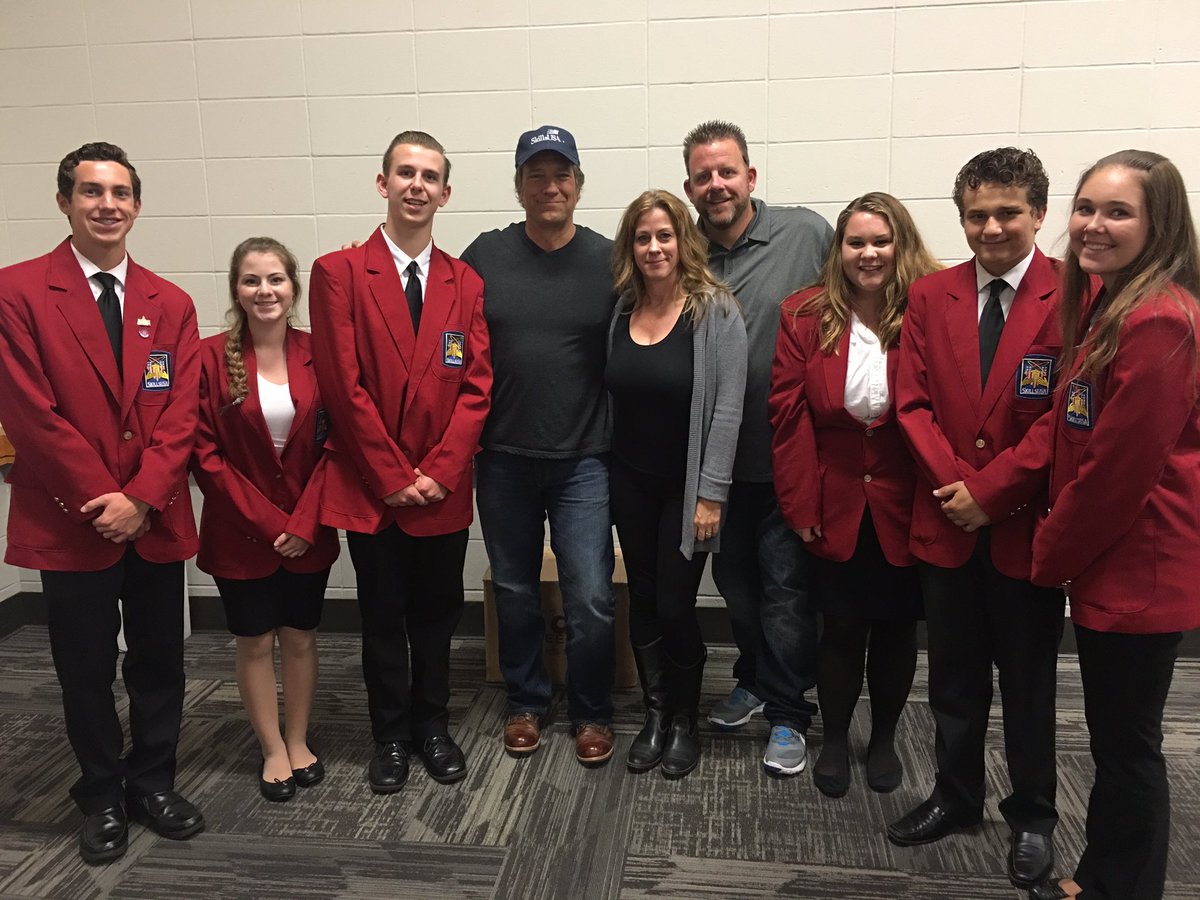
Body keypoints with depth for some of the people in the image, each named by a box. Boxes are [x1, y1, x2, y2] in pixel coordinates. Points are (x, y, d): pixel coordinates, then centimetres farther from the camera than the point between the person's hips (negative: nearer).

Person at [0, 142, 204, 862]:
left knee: (160, 664, 12)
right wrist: (102, 499, -12)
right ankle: (103, 797, 30)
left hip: (156, 521, 3)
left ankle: (154, 783, 32)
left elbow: (180, 414, 0)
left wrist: (141, 498, -11)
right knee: (87, 672, 11)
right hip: (71, 523, -3)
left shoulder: (171, 305, 7)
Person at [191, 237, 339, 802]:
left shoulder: (318, 355, -3)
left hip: (308, 531, 2)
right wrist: (267, 521, -12)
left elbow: (333, 444, -2)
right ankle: (273, 750, 27)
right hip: (241, 532, -1)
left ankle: (299, 742, 31)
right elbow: (206, 454, -9)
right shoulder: (210, 357, -9)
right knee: (256, 642, 10)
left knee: (300, 637, 13)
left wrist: (304, 522, -10)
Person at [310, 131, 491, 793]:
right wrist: (393, 478, -11)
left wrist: (438, 472, -11)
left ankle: (432, 726, 32)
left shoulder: (465, 283, 6)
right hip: (370, 487, -2)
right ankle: (390, 736, 28)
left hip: (443, 489, 2)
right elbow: (343, 385, -8)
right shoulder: (339, 273, -3)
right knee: (383, 616, 11)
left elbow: (477, 386, 0)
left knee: (437, 612, 13)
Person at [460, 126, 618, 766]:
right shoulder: (484, 256, 1)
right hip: (502, 459, 2)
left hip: (583, 461, -1)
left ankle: (591, 713, 22)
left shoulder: (608, 260, -1)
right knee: (514, 592, 15)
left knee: (590, 599, -1)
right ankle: (525, 703, 35)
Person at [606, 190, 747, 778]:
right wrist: (604, 477, 3)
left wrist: (711, 495, -15)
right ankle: (655, 716, 28)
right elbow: (610, 395, 7)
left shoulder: (715, 311, -10)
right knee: (643, 601, 11)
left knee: (675, 605, 0)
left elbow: (727, 409, -13)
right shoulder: (621, 312, 4)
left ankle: (685, 720, 24)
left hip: (686, 486, -4)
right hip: (631, 483, 4)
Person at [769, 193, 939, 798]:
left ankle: (884, 740, 36)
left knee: (896, 625, 14)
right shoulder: (805, 317, -3)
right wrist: (801, 506, -7)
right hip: (835, 506, 0)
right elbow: (789, 415, -5)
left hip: (903, 508, 0)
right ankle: (835, 742, 31)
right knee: (841, 626, 9)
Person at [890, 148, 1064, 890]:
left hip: (1028, 525, -3)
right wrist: (953, 483, -12)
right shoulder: (930, 295, 5)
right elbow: (913, 402, 0)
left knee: (1028, 681, 13)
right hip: (947, 522, 3)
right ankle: (956, 796, 34)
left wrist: (990, 489, -15)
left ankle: (1034, 817, 31)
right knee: (954, 678, 16)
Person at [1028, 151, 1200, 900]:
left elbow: (1121, 465, -22)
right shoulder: (1105, 302, 11)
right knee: (1113, 736, 20)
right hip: (1106, 557, 10)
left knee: (1129, 743, 6)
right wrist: (1061, 546, 10)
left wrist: (1051, 553, -9)